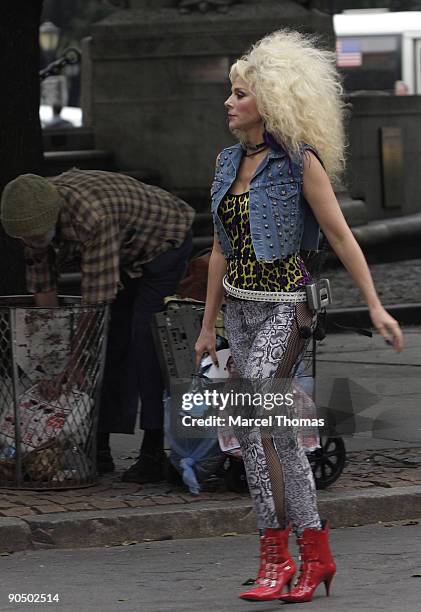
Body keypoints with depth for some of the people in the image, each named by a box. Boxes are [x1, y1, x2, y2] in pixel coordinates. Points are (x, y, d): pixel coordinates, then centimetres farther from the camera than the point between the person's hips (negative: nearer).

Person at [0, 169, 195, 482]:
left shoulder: (93, 218, -43)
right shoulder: (34, 215, -18)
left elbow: (97, 298, -38)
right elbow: (42, 284, -7)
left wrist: (74, 362, -34)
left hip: (164, 242, -8)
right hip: (127, 255, 8)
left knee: (144, 337, -20)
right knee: (110, 341, 1)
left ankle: (154, 453, -20)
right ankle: (100, 447, 5)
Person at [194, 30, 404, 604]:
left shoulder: (301, 162, -10)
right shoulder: (228, 161, 10)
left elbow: (340, 236, -8)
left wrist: (375, 305, -10)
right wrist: (209, 324, 17)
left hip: (287, 305, -7)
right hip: (241, 308, 7)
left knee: (251, 417, -20)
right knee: (276, 430, 7)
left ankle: (275, 553, -16)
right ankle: (315, 552, 14)